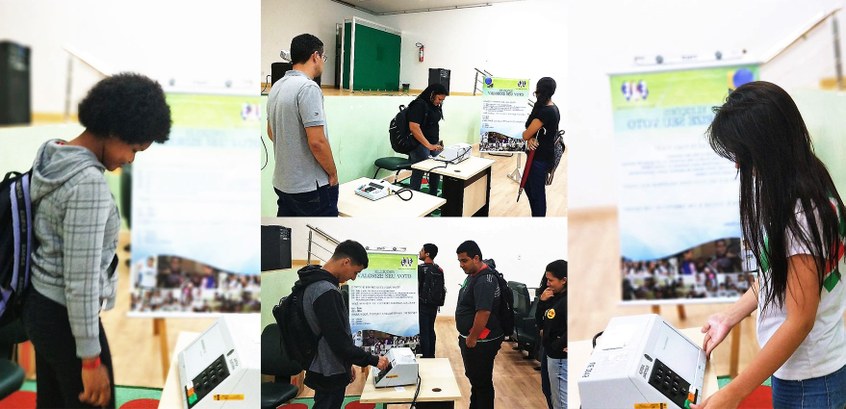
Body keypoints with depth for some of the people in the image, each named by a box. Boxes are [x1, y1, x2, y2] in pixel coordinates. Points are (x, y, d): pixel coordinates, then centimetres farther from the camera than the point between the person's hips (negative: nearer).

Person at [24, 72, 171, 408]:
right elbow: (80, 280, -25)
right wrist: (90, 359, -18)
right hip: (64, 319, -9)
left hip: (39, 306, 9)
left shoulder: (52, 159, 3)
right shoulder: (89, 184, -26)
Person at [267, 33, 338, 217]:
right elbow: (316, 141, -22)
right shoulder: (308, 88, -18)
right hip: (311, 186, -9)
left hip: (283, 182, 9)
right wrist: (333, 173, -9)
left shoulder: (276, 87, 9)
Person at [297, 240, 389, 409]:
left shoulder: (314, 283, 7)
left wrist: (346, 365, 18)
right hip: (329, 375, -10)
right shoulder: (327, 292, -25)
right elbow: (339, 341, -26)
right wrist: (373, 360, -15)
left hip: (323, 370, 10)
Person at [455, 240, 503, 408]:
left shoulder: (484, 280, -23)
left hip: (480, 342, -10)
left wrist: (472, 338, -22)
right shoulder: (473, 275, 9)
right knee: (473, 377, 22)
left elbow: (483, 313, -30)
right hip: (470, 338, 10)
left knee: (482, 382, 3)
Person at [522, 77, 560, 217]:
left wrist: (529, 137, 3)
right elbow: (535, 132, 9)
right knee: (528, 186, 21)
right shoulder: (552, 108, 7)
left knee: (537, 193, 2)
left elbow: (525, 135, -20)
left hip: (540, 158, -10)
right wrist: (531, 139, -12)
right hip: (541, 155, 10)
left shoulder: (545, 112, -24)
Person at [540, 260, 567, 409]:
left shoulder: (568, 301, -22)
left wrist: (558, 345, -19)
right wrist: (542, 301, -2)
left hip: (560, 357, -10)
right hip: (553, 354, 10)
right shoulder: (556, 297, 8)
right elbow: (540, 318, 15)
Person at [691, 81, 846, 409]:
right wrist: (731, 316, 8)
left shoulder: (801, 211, -26)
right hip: (793, 367, 8)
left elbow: (800, 321, -24)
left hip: (808, 381, -8)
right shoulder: (788, 191, 0)